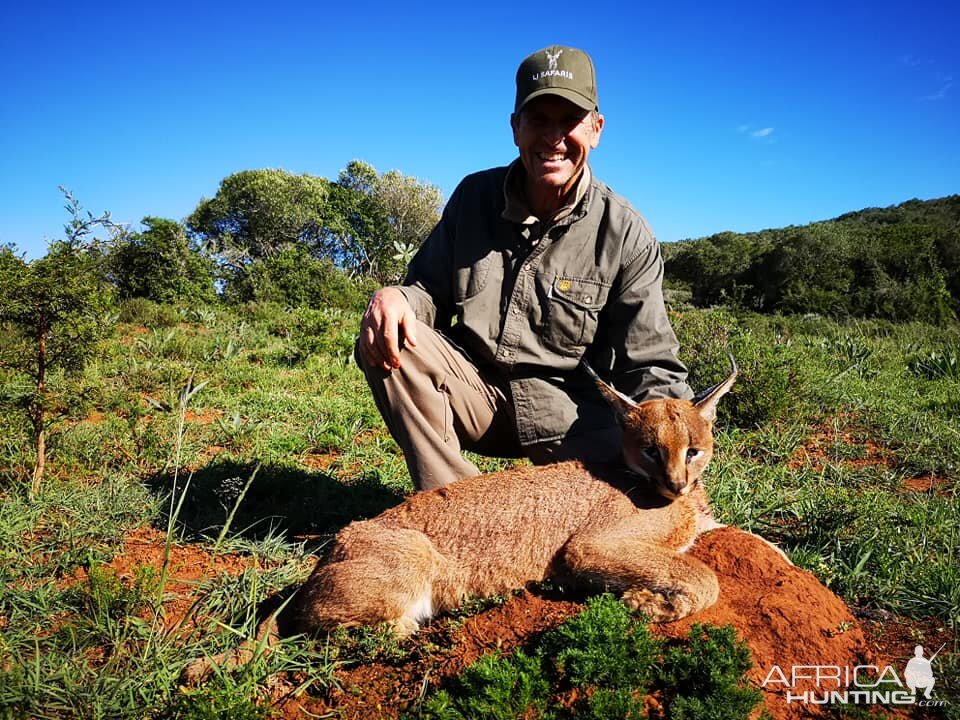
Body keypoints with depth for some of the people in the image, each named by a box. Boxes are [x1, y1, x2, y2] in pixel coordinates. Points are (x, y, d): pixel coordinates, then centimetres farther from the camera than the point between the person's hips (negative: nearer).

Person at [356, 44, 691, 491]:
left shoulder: (625, 234, -6)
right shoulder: (475, 195, 1)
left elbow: (650, 366, -7)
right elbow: (430, 290, 7)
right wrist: (397, 299, -19)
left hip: (561, 406, -2)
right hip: (473, 387, 2)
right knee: (384, 340, -24)